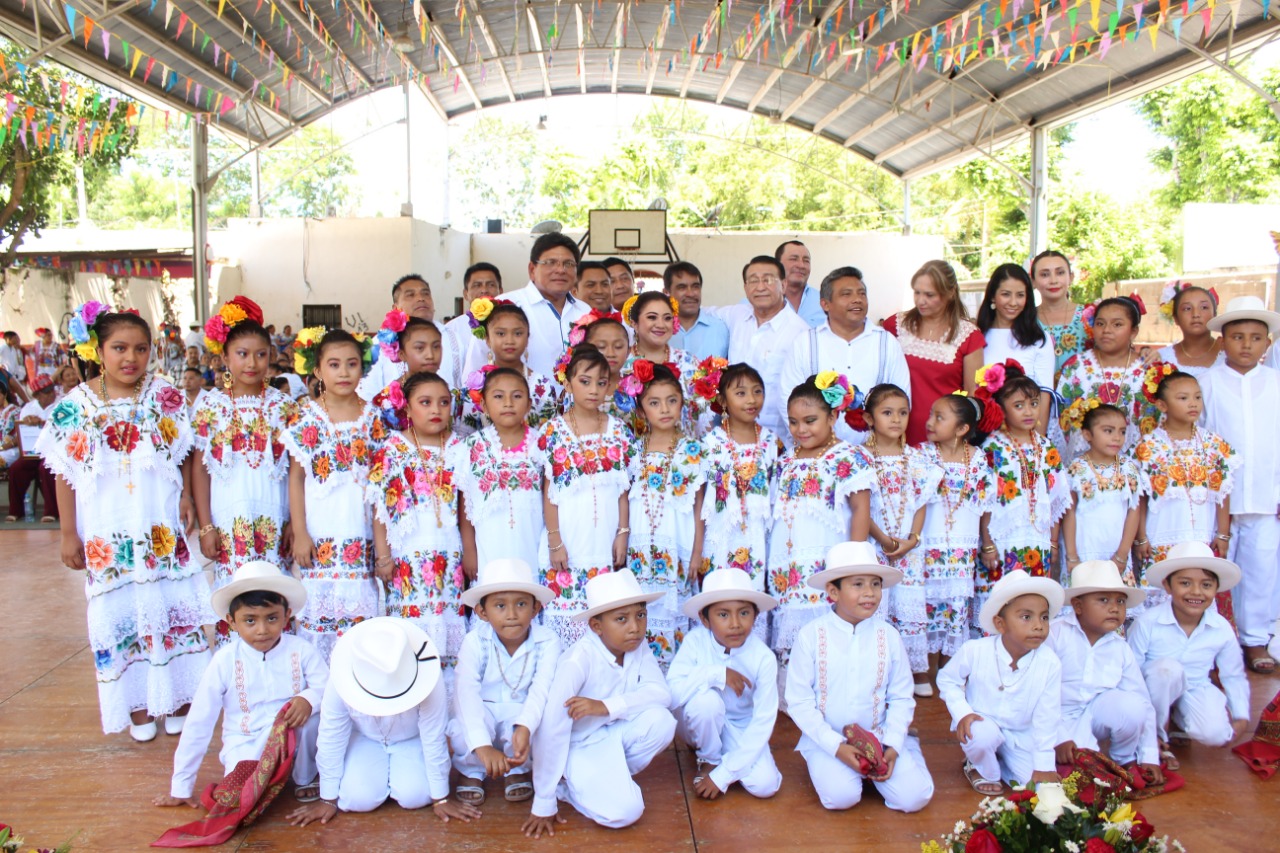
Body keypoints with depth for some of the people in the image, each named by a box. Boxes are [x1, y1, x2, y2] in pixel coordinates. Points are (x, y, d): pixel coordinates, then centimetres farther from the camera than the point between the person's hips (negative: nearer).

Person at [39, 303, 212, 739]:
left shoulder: (167, 397, -2)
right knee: (120, 613, 8)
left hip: (162, 527, 0)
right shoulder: (76, 405, -2)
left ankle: (177, 696, 23)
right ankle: (137, 704, 23)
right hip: (107, 532, 0)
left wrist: (187, 501, -11)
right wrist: (69, 534, 2)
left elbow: (187, 456, 2)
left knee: (172, 605, 6)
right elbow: (66, 475, 2)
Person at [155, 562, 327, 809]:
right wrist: (181, 787, -2)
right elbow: (198, 723, -5)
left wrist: (309, 698, -36)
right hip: (246, 745, -1)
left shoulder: (300, 650, -10)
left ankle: (305, 777, -1)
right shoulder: (225, 661, -10)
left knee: (312, 712, -31)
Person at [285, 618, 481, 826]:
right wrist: (328, 799, -10)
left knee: (415, 797, -22)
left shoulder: (426, 683, -36)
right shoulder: (340, 684, -33)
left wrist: (441, 799, -15)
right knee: (357, 798, -22)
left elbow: (434, 740, -24)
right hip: (364, 739, 1)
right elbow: (330, 740, -19)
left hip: (412, 740, 0)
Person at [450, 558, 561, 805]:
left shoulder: (547, 642, -18)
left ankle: (517, 770, 3)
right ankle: (470, 771, 4)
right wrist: (482, 745, -45)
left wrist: (524, 728, -51)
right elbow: (466, 692, -30)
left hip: (523, 713, 0)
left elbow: (541, 690, -30)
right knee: (463, 730, -34)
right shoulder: (476, 642, -20)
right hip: (482, 712, 0)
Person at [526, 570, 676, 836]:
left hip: (613, 735, 6)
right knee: (624, 810, -25)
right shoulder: (579, 659, -28)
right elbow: (553, 729, -28)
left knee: (660, 720, -22)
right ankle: (565, 784, 3)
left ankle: (615, 776, 3)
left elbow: (662, 693, -21)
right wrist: (544, 805, -25)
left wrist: (606, 706, -35)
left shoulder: (638, 648, -9)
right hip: (579, 746, -6)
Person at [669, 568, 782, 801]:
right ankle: (709, 759, -3)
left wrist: (722, 776, -24)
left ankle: (723, 766, 10)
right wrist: (716, 674, -36)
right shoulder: (695, 641, -21)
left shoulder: (763, 658, -20)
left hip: (741, 728, 1)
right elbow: (671, 693, -31)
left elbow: (763, 723, -20)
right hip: (702, 724, 0)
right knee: (706, 699, -33)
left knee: (765, 785, -23)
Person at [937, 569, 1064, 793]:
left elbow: (1046, 719, -10)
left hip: (1022, 735, 2)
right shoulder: (975, 651, -21)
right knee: (982, 734, -35)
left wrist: (1044, 766, -8)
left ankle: (1000, 759, 18)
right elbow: (947, 679, -3)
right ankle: (982, 769, 2)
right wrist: (962, 712, -18)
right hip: (982, 723, -2)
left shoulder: (1050, 663, -18)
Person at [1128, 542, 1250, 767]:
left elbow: (1234, 676, 6)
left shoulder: (1222, 629, -12)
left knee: (1216, 734, -26)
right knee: (1168, 668, -35)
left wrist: (1241, 717, 0)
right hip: (1155, 692, -2)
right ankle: (1159, 737, -12)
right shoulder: (1148, 623, -23)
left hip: (1197, 690, 3)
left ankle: (1178, 719, 12)